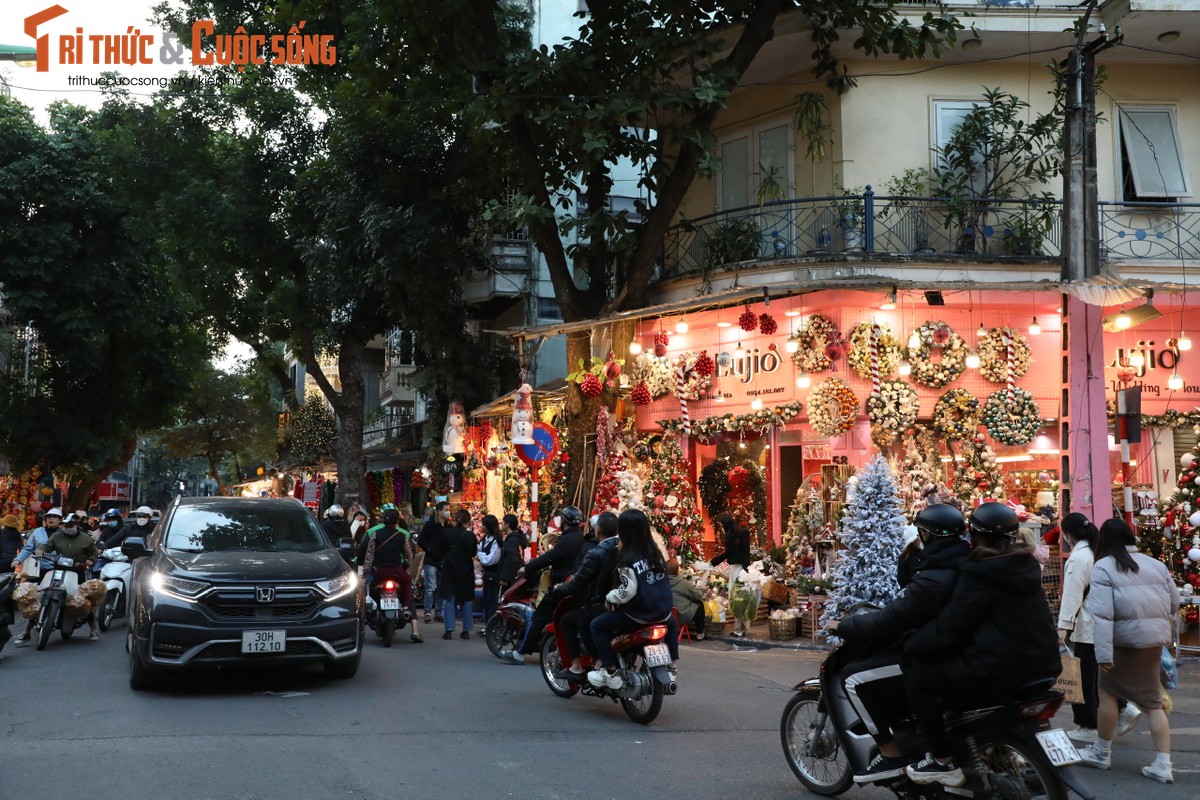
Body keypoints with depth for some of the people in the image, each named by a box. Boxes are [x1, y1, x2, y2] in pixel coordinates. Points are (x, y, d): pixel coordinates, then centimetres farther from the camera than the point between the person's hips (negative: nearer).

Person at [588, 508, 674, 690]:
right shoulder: (655, 551, 5)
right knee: (670, 622, 41)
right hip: (663, 611, 7)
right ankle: (671, 664, 38)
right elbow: (663, 581, 11)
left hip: (640, 614, -7)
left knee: (597, 626, 1)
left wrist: (609, 597, -4)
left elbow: (627, 592, -20)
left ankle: (611, 673, -5)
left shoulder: (629, 558, -15)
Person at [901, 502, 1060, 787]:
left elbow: (948, 629, -14)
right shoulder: (1025, 565, 13)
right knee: (950, 665, 32)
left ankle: (943, 762, -1)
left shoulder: (981, 573, -13)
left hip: (1002, 670, -9)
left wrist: (908, 646, 1)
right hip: (1041, 663, 9)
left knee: (918, 676, 1)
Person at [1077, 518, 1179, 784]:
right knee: (1152, 701, 9)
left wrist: (1103, 653, -18)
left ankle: (1102, 753, 20)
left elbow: (1102, 614, -16)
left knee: (1108, 692, 10)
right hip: (1155, 640, 6)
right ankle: (1163, 765, 6)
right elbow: (1174, 601, 14)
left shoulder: (1104, 568, -8)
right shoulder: (1155, 564, 10)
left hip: (1126, 640, -6)